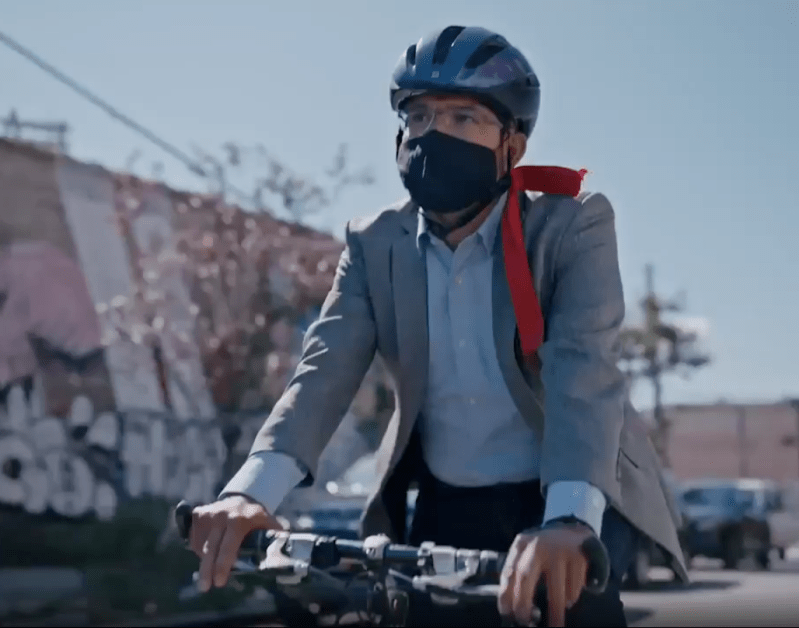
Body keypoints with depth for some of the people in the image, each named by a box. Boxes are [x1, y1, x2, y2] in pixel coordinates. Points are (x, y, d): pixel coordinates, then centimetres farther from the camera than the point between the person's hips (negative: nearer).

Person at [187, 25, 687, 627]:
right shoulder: (375, 243, -1)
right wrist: (253, 488, -33)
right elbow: (325, 368, -14)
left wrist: (567, 519, -43)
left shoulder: (573, 224, -11)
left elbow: (585, 369, -25)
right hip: (450, 510, 3)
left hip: (576, 505, -3)